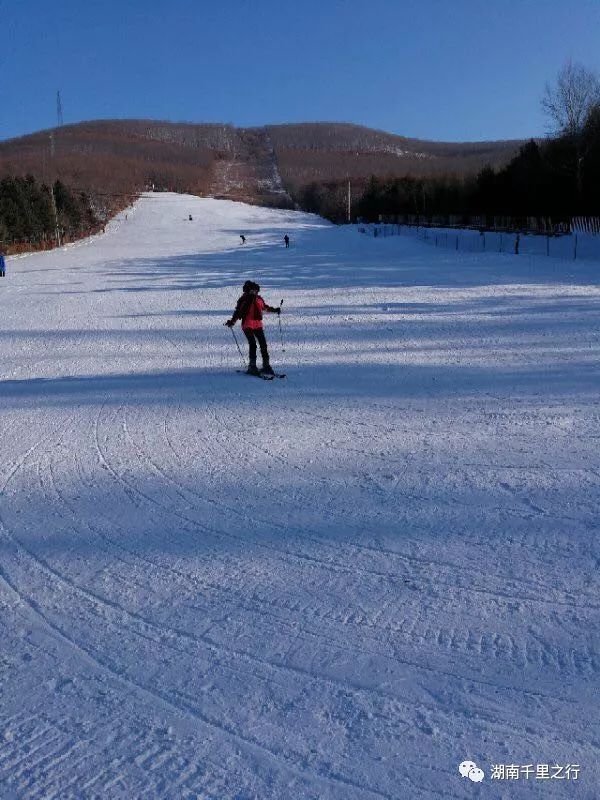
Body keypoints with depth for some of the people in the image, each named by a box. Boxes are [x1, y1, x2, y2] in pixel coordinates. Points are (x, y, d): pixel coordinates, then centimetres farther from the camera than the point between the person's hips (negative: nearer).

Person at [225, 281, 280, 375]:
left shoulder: (259, 299, 9)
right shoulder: (244, 300, -4)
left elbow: (265, 307, 28)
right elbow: (237, 312, -3)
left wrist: (274, 310, 35)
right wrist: (232, 321, -17)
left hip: (258, 325, 5)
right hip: (247, 325, -5)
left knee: (263, 345, 4)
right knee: (253, 344, -16)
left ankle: (266, 365, 13)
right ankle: (252, 366, -11)